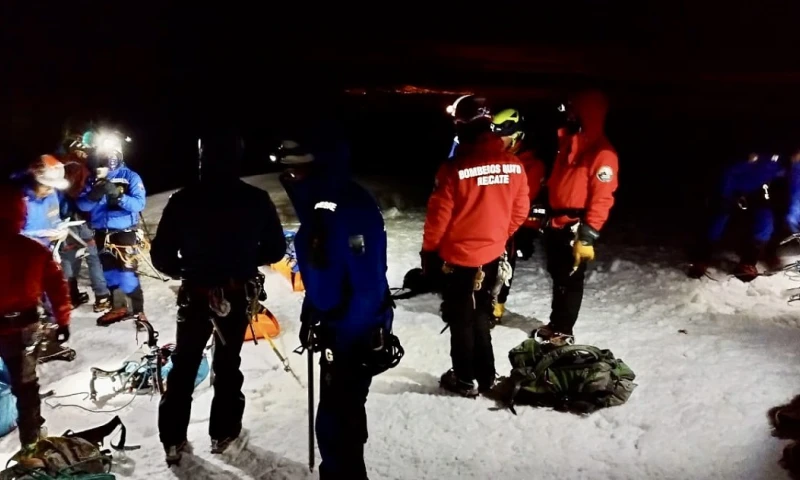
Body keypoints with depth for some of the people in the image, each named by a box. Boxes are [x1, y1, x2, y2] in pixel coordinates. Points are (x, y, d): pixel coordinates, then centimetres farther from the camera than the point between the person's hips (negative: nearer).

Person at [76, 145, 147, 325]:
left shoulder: (130, 176, -4)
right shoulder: (93, 178, 7)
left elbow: (139, 203, -16)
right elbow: (82, 205, -1)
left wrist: (117, 195, -30)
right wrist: (94, 195, -21)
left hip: (124, 231, -5)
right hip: (102, 232, 5)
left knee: (127, 272, -12)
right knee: (109, 271, 14)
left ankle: (138, 311, -3)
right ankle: (119, 307, 28)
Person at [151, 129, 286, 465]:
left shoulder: (183, 200, -12)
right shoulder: (257, 200, -12)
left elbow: (161, 255, -8)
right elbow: (275, 249, -3)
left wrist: (185, 270, 12)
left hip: (194, 294, 0)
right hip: (237, 296, 0)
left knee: (183, 365, 17)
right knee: (227, 365, 18)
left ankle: (173, 441, 24)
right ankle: (222, 434, 29)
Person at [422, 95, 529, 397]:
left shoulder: (455, 168, -22)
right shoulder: (514, 165, -7)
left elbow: (439, 216, -15)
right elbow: (520, 211, 4)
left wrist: (428, 249, 2)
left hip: (459, 258, -5)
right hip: (493, 256, 5)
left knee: (461, 320, 13)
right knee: (481, 316, 22)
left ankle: (464, 380, 25)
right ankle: (486, 377, 32)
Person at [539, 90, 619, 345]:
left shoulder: (603, 153, -18)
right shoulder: (568, 141, 9)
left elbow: (602, 198, -21)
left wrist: (588, 235, -23)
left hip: (575, 227, -8)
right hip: (556, 223, 8)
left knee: (570, 281, 5)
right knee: (557, 276, 19)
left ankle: (563, 332, 18)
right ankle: (555, 324, 34)